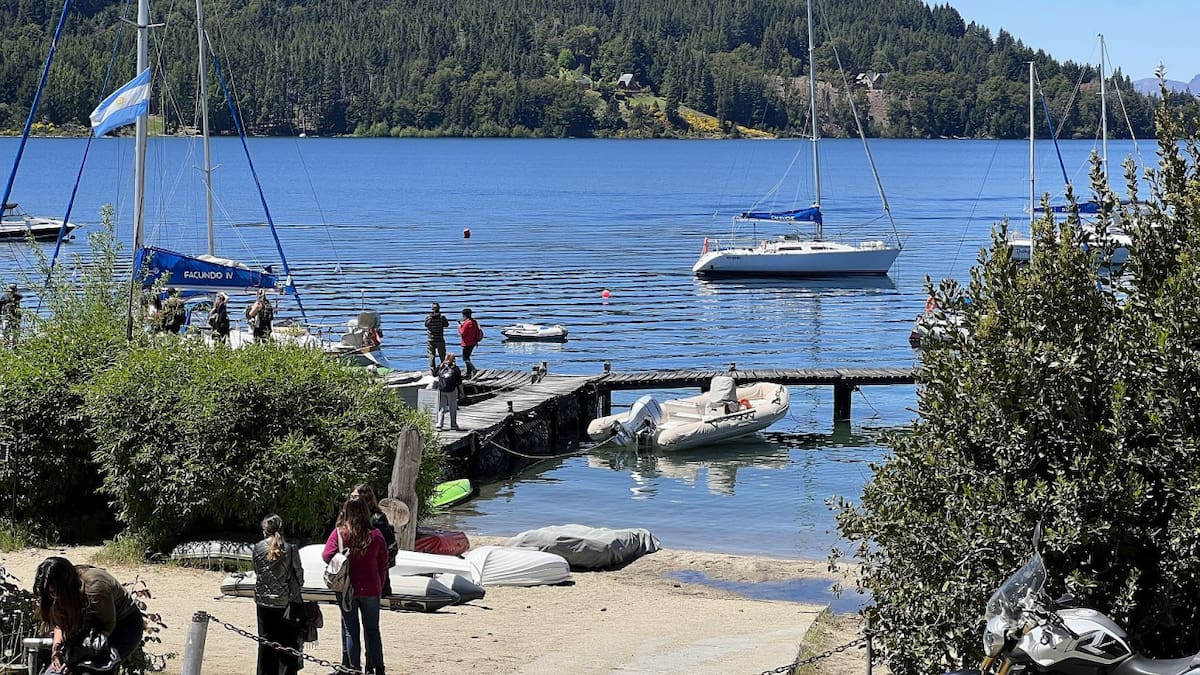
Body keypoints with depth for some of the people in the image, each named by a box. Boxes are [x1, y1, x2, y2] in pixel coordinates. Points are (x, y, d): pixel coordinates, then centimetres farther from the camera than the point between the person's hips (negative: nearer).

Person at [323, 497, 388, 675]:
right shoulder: (375, 535, -4)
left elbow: (327, 556, -15)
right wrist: (380, 586, 11)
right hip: (370, 589, 1)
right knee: (372, 630, 13)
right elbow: (383, 563, 1)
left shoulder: (339, 533, -9)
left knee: (350, 631, 7)